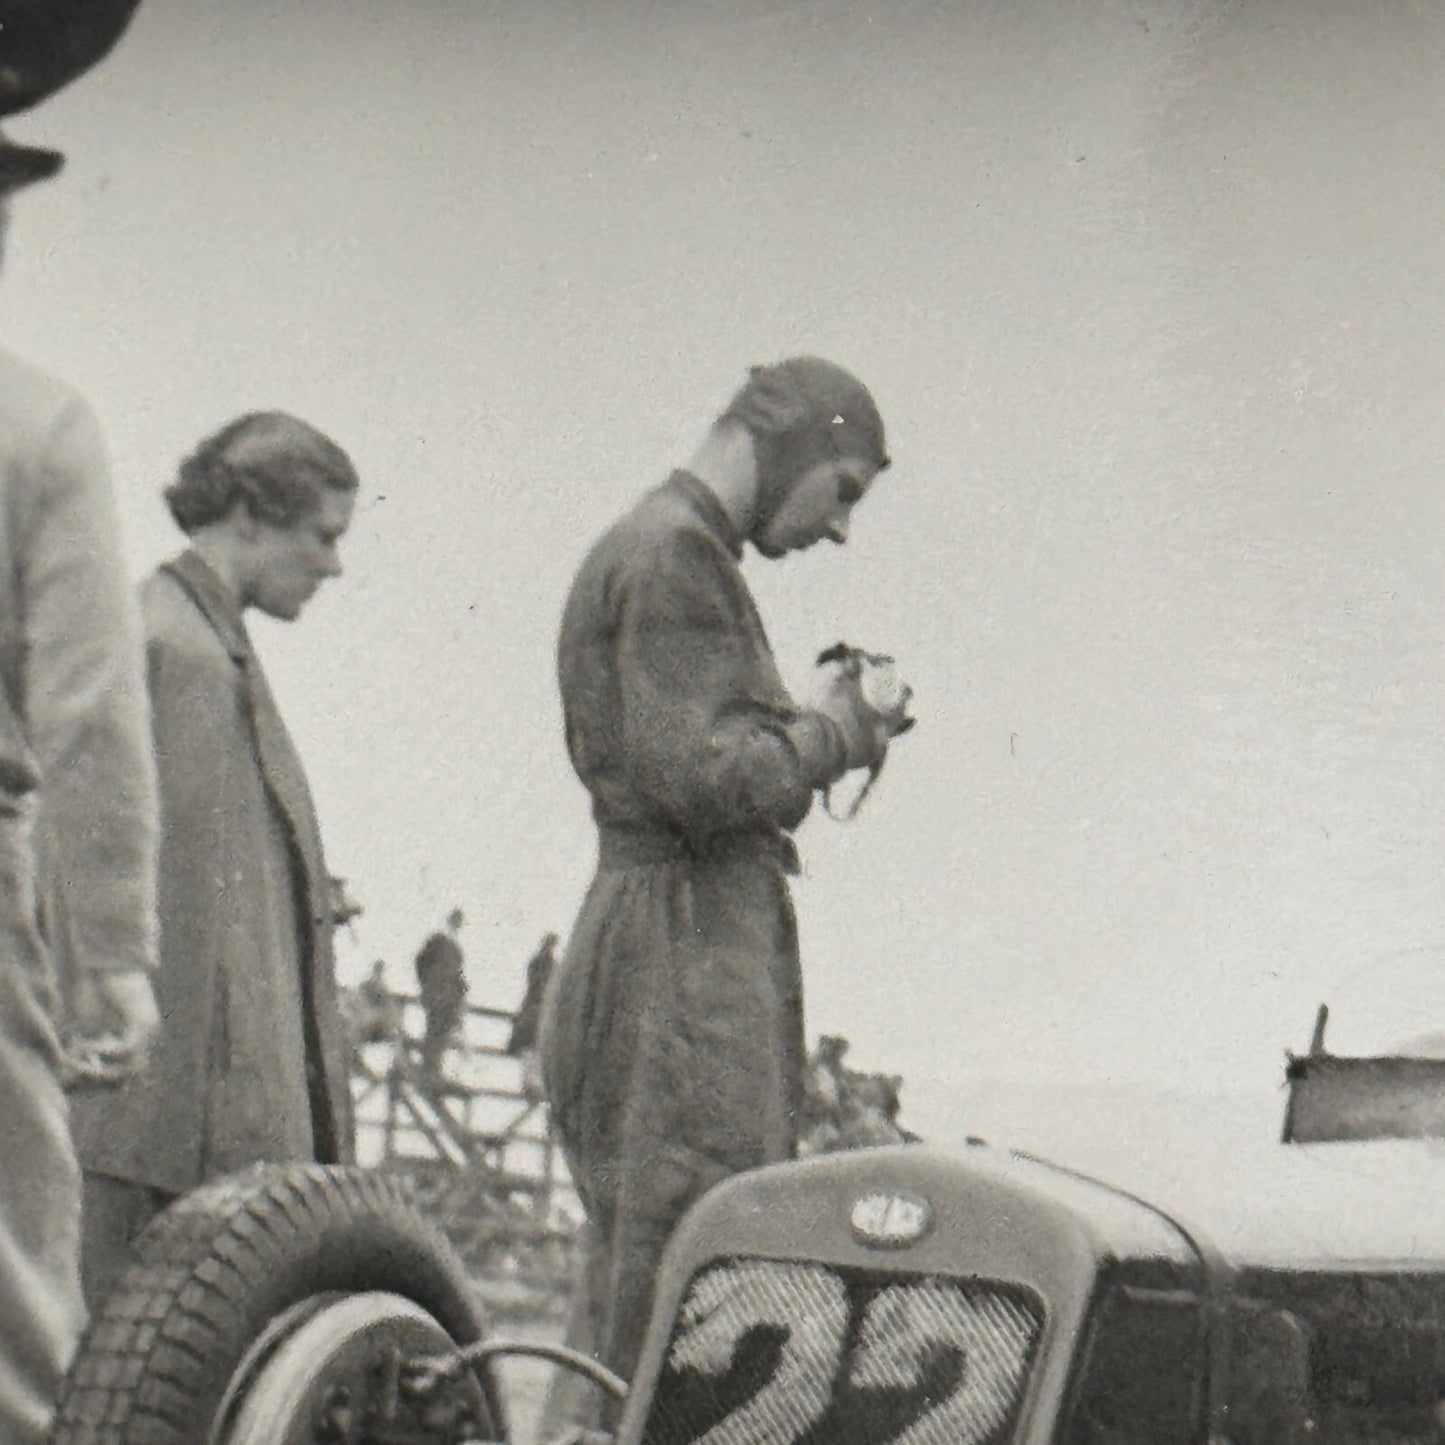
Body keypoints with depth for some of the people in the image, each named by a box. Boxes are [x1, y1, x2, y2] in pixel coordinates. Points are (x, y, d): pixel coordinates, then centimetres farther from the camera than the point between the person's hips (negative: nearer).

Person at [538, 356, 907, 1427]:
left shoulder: (674, 553, 23)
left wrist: (820, 725, 11)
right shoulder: (676, 554, -10)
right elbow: (694, 775, -20)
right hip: (686, 977, -11)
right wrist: (832, 734, -6)